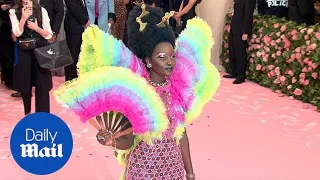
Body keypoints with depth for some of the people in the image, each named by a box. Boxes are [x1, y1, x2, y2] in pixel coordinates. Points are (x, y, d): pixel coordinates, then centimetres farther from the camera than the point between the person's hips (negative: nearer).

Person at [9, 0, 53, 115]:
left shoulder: (42, 11, -1)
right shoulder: (14, 12, -1)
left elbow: (49, 35, -2)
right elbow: (17, 33, -11)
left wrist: (36, 28, -17)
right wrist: (23, 18, -22)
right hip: (24, 52, 1)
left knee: (42, 85, -3)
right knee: (25, 84, 12)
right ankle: (27, 112, 34)